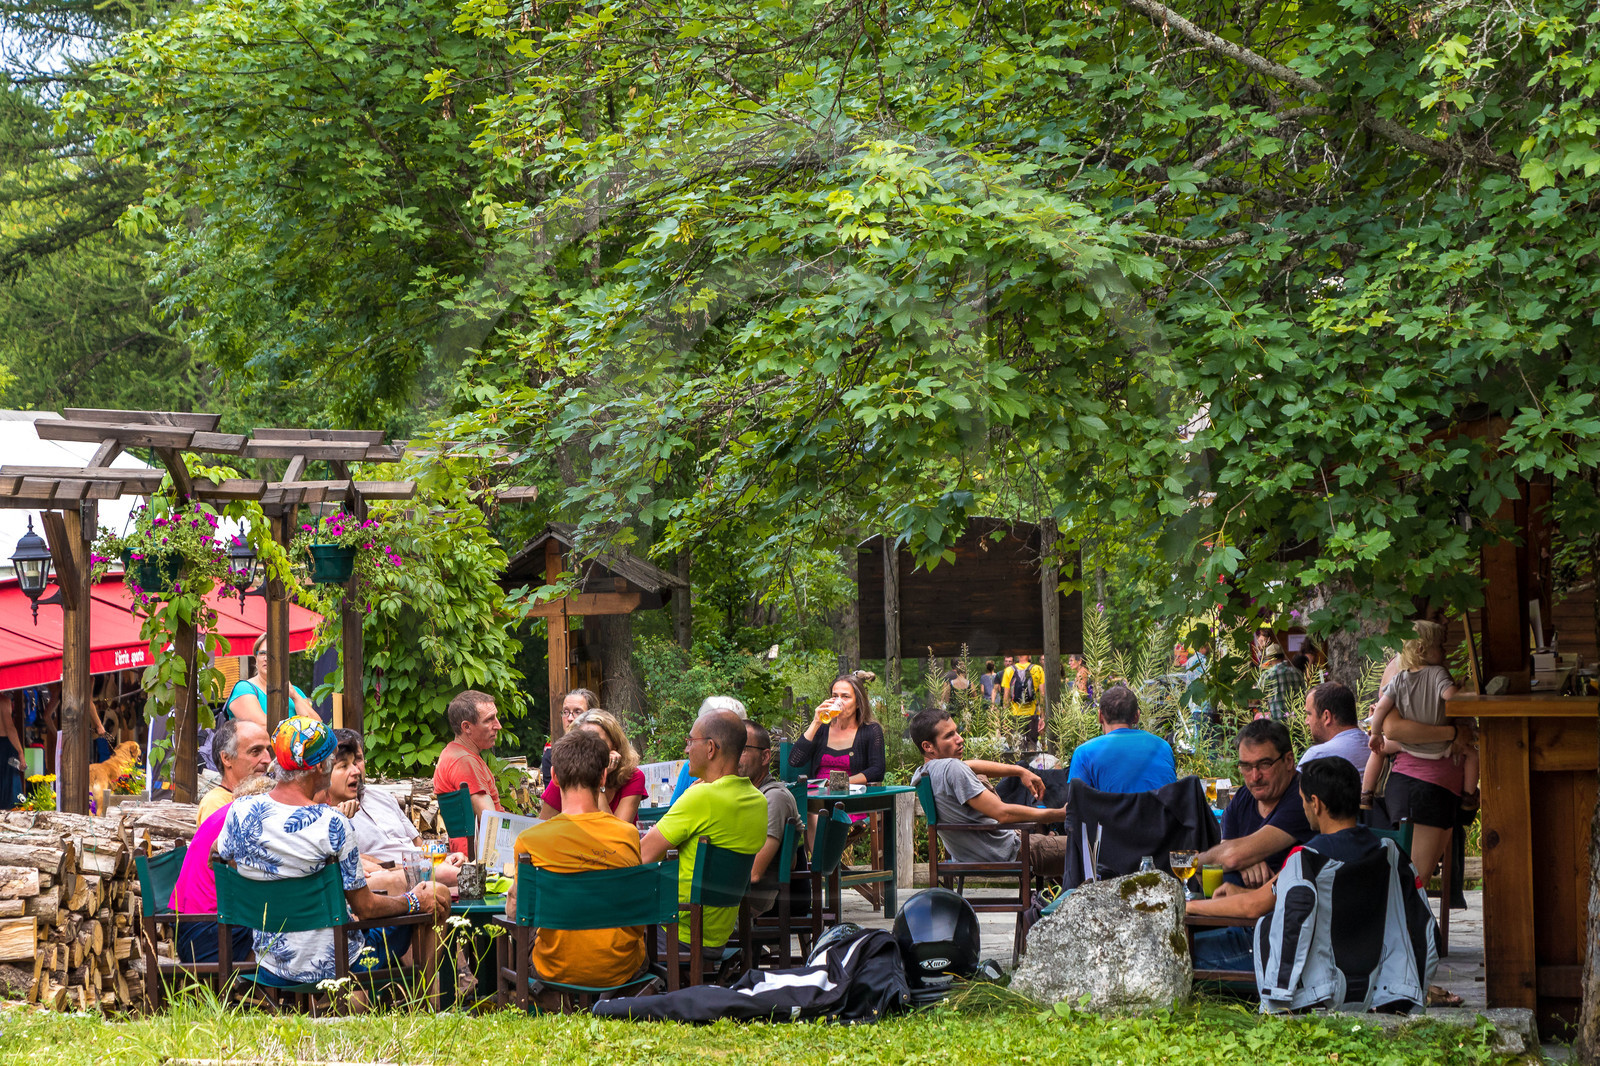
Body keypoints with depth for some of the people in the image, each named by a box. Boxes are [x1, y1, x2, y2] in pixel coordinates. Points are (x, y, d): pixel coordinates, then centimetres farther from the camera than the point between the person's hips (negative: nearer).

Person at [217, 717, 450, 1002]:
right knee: (433, 900, 16)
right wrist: (413, 901, 4)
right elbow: (365, 908, -15)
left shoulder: (240, 811, -10)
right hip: (329, 966, -6)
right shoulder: (333, 825, -23)